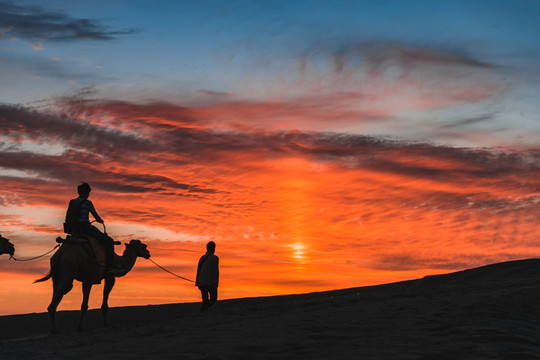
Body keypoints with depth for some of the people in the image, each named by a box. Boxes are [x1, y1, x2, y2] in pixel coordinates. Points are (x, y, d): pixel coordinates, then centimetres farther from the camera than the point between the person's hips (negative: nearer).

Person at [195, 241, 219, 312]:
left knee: (205, 300, 12)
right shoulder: (215, 258, -5)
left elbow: (198, 271, 14)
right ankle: (203, 309, -18)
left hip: (202, 282, 5)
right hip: (211, 283, -5)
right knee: (213, 299, 5)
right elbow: (216, 271, -11)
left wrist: (198, 284, 18)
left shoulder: (202, 258, 12)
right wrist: (216, 283, -9)